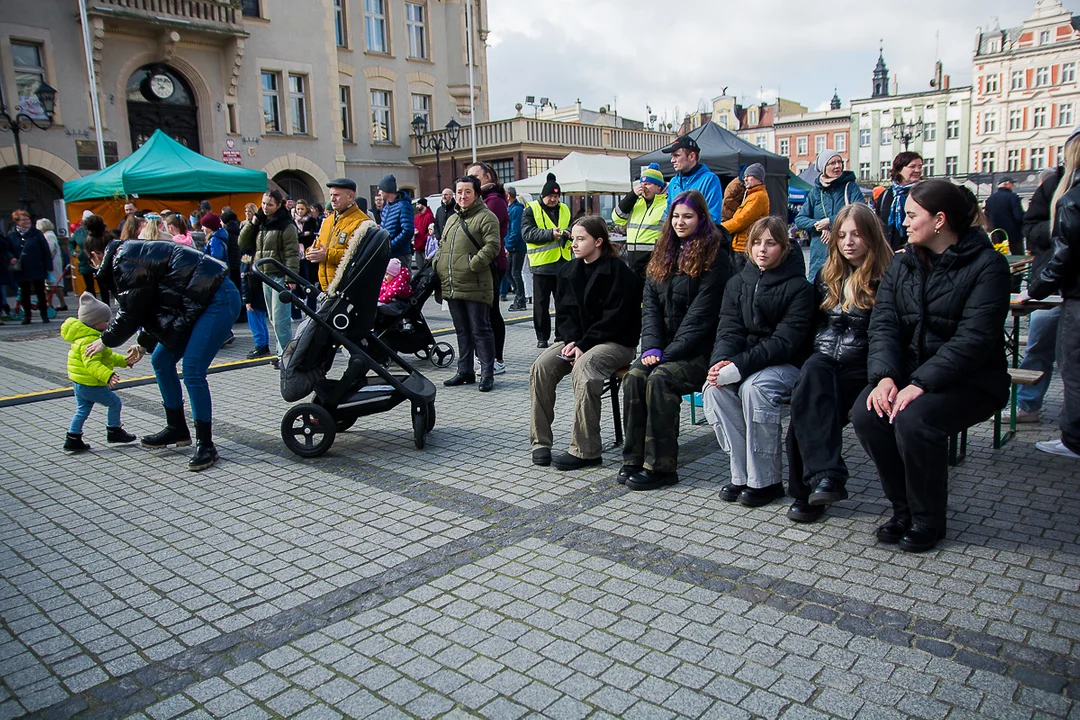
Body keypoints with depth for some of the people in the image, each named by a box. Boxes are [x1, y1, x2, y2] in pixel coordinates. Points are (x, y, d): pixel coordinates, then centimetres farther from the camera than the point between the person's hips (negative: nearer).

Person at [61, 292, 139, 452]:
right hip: (90, 385, -11)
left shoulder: (93, 337, 13)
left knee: (82, 410, 18)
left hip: (79, 383, 11)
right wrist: (107, 376, -46)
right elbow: (92, 363, -35)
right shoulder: (89, 340, -23)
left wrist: (124, 360, 25)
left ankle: (73, 440, 22)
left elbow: (109, 357, 23)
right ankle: (113, 432, 14)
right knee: (115, 402, 2)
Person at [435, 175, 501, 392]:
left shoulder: (486, 217, -4)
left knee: (481, 331, -3)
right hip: (452, 287, 8)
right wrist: (437, 265, 12)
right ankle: (465, 371, 24)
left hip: (475, 287, -8)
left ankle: (487, 374, 4)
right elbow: (442, 247, 28)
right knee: (462, 331, 15)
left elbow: (492, 246, -16)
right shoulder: (452, 220, 21)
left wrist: (473, 264, -20)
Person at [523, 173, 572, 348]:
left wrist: (568, 233, -6)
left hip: (563, 262, 4)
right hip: (542, 263, -4)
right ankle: (542, 337, 14)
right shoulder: (531, 209, -3)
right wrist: (550, 234, -24)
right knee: (541, 304, 4)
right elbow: (527, 233, -14)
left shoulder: (564, 209, 12)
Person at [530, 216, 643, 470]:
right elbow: (563, 312, 9)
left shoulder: (619, 271, -9)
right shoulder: (568, 271, 11)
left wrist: (583, 345, -20)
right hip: (575, 339, 6)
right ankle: (540, 441, -11)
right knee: (541, 365, -19)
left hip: (615, 342, -6)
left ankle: (585, 450, -28)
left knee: (583, 366, -35)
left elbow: (614, 318, -15)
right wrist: (572, 341, -10)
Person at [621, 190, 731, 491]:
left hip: (699, 351, -5)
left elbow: (701, 314, -14)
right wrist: (651, 347, -8)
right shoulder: (664, 254, 15)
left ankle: (660, 466, -21)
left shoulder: (714, 256, -6)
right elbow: (650, 304, 7)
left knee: (660, 379, -29)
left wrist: (669, 352, -18)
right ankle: (634, 460, -15)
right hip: (664, 347, 6)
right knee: (634, 376, -21)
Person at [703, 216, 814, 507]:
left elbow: (784, 342, -16)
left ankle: (766, 480, -21)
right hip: (746, 363, 4)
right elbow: (729, 330, -1)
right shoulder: (737, 283, 9)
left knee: (754, 387, -34)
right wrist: (721, 361, -23)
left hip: (787, 364, -4)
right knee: (714, 388, -26)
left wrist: (739, 365, -27)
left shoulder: (798, 287, -7)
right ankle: (742, 474, -17)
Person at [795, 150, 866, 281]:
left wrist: (831, 221, -14)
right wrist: (819, 226, -12)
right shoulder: (815, 191, 11)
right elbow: (799, 220, 5)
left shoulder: (850, 187, 3)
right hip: (820, 254, 3)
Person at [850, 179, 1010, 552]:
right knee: (866, 413, -23)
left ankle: (929, 519, -6)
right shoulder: (902, 264, 9)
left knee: (914, 419, -32)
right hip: (909, 371, 5)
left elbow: (973, 339, -20)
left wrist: (921, 384, -29)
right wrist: (885, 375, -21)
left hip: (970, 381, -5)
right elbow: (884, 324, -3)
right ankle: (903, 508, -1)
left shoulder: (987, 264, -9)